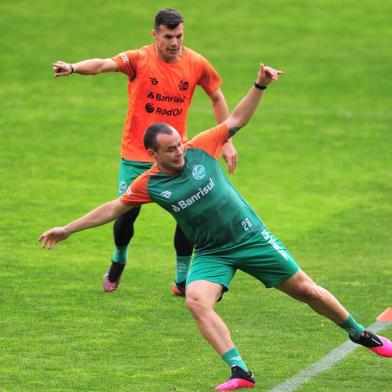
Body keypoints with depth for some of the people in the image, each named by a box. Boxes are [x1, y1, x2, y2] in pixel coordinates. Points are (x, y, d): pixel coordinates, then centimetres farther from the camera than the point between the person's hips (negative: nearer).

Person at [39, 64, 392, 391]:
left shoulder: (200, 149, -8)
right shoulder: (148, 185, -6)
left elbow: (237, 119, 3)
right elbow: (114, 207, 6)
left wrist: (260, 86, -7)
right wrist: (68, 229, 7)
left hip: (251, 237, 0)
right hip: (211, 254, 0)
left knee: (305, 290, 5)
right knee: (197, 302, -27)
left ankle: (361, 334, 26)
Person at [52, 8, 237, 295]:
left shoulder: (196, 64, -5)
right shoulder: (139, 59, -15)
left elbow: (217, 97, 11)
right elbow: (104, 64, -33)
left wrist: (227, 142, 8)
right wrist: (73, 68, -54)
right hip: (136, 156, -2)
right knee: (126, 215, -1)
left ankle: (182, 281, 10)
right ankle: (119, 261, 32)